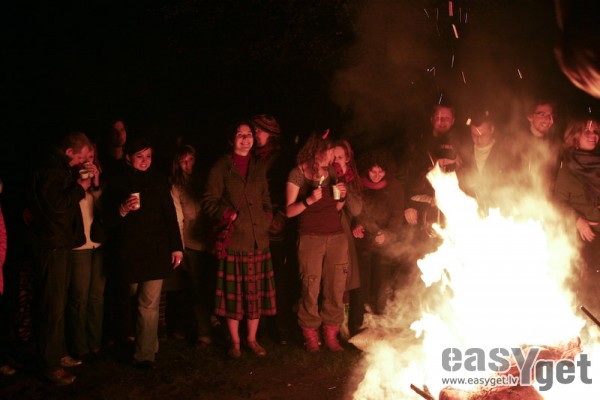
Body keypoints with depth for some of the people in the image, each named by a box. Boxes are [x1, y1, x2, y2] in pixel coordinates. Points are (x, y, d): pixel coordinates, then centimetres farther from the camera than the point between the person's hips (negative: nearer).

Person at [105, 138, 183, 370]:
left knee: (149, 304, -8)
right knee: (139, 303, 12)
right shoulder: (118, 185, 4)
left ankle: (145, 355, -3)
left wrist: (176, 247, 5)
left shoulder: (158, 181, 7)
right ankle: (149, 345, 28)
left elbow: (170, 216, 8)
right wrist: (122, 210, -19)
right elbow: (109, 220, 3)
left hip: (156, 251, -1)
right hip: (130, 252, 1)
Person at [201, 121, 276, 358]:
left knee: (256, 292, 6)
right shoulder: (222, 167, 2)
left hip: (258, 239, 4)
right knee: (234, 292, 0)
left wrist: (266, 219, 7)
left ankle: (252, 339, 19)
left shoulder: (258, 169, 16)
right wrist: (228, 214, -12)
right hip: (234, 240, -4)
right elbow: (209, 201, 0)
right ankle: (235, 342, 13)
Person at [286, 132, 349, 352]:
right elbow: (289, 211, -4)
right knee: (311, 289, -5)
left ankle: (331, 335, 11)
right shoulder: (298, 174, -2)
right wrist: (309, 200, -19)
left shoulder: (331, 172, 14)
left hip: (336, 236, 5)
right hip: (310, 237, -5)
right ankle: (310, 336, 9)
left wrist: (342, 196, 2)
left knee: (336, 288, 1)